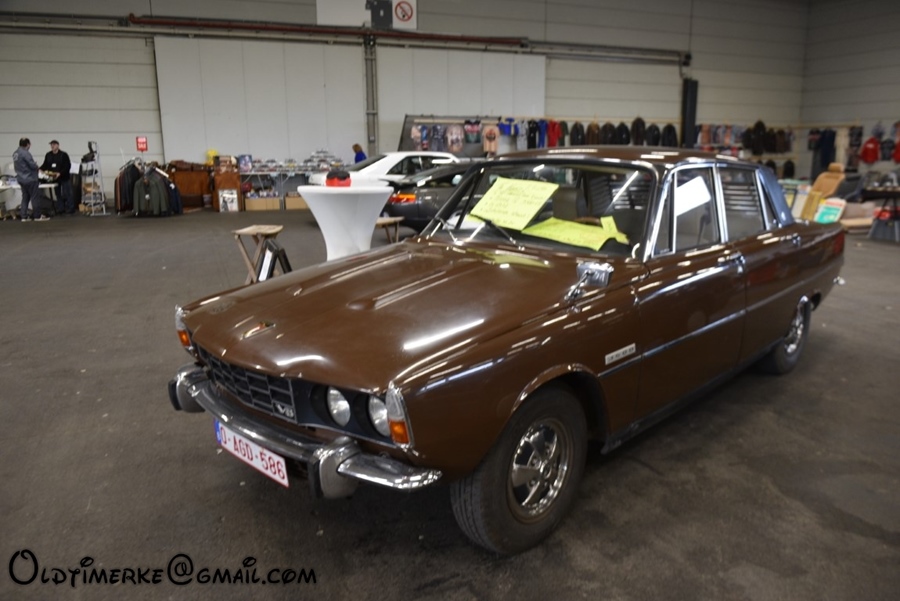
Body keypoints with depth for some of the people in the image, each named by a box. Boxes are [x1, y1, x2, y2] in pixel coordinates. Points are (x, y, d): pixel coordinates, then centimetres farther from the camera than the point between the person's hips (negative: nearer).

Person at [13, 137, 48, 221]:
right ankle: (38, 216, 3)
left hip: (21, 179, 9)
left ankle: (24, 216, 12)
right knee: (35, 197, -1)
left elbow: (21, 165, 16)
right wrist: (36, 166, 2)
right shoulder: (25, 153, -19)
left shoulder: (15, 153, 10)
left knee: (25, 197, 13)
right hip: (30, 179, -9)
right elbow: (33, 165, -20)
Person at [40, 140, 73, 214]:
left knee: (67, 194, -5)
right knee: (58, 194, 11)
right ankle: (59, 210, 17)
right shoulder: (48, 155, 7)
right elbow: (45, 165, 12)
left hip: (64, 178, -5)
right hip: (54, 178, 5)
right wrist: (41, 169, -9)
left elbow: (68, 166, -13)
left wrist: (60, 173, -22)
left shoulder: (63, 155, -8)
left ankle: (70, 209, 2)